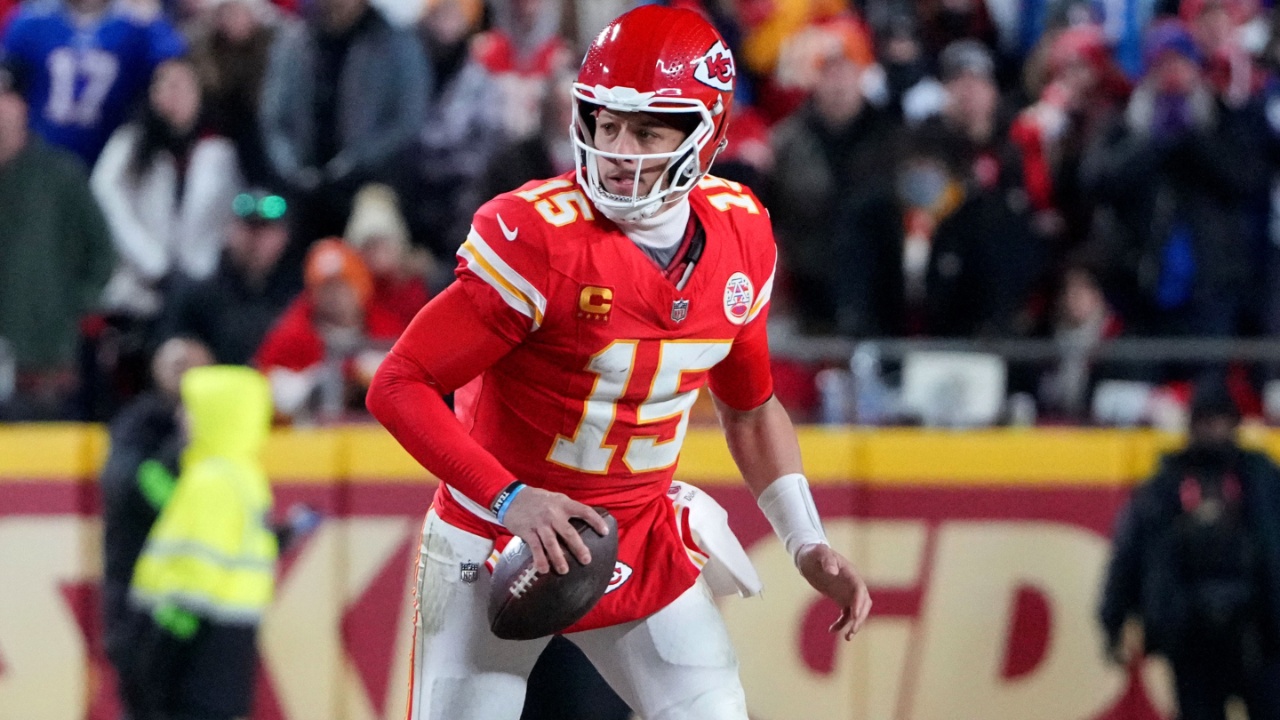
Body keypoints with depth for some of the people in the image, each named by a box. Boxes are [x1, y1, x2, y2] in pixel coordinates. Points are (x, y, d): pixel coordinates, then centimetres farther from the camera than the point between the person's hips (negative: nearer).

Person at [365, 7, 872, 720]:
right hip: (499, 541, -4)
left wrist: (807, 543, 5)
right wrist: (508, 499, -30)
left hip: (643, 542, 4)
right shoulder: (535, 235, -21)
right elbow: (399, 386, -20)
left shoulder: (740, 236, -3)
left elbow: (751, 408, 14)